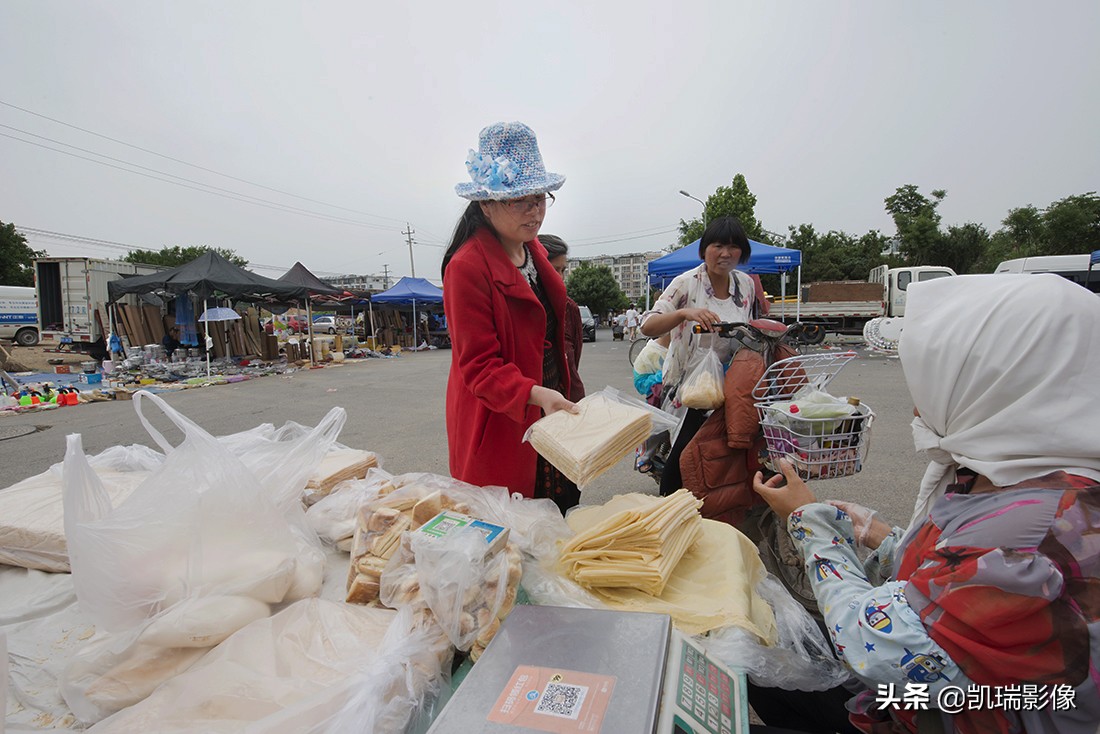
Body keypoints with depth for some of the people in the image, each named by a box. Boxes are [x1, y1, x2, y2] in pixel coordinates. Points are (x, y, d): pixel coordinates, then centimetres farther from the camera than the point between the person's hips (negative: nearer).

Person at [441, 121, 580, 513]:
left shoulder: (534, 251, 11)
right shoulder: (467, 266, -17)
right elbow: (479, 365, -19)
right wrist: (536, 394, -34)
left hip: (549, 412, 8)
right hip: (498, 426, -8)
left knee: (563, 512, 13)